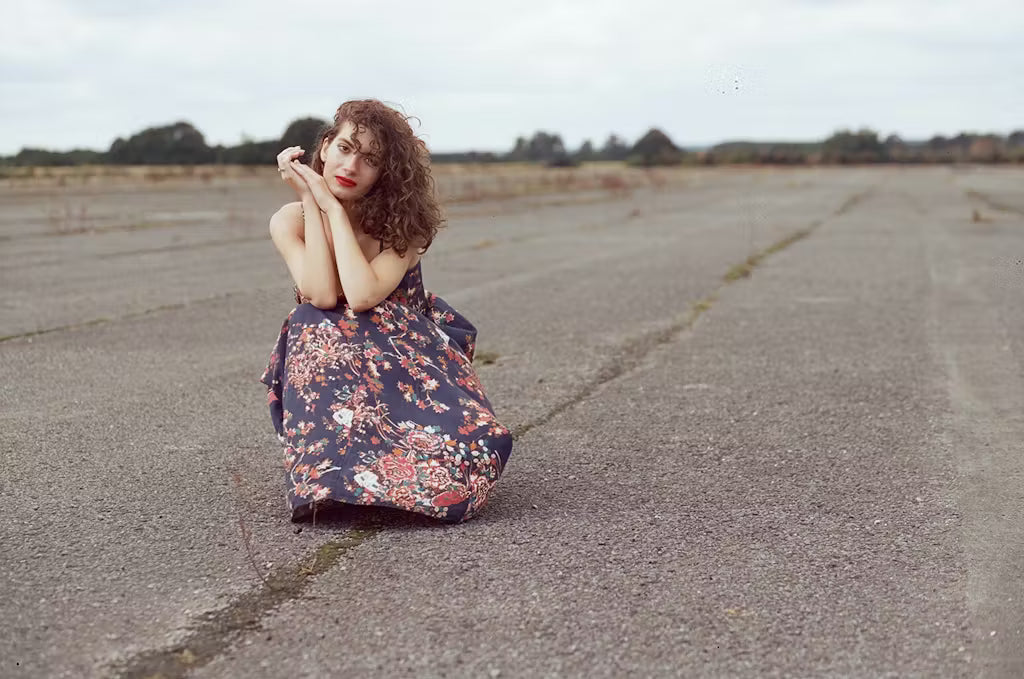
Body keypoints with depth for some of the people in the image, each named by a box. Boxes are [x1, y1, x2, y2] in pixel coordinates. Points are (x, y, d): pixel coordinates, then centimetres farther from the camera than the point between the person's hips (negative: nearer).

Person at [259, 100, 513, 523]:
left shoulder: (402, 220, -9)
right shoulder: (289, 221, -5)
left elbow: (362, 297, -26)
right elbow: (323, 296, -23)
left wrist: (333, 207, -21)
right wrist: (310, 201, -19)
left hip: (407, 352, 0)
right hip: (329, 361, 0)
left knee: (469, 441, -30)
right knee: (321, 328, -37)